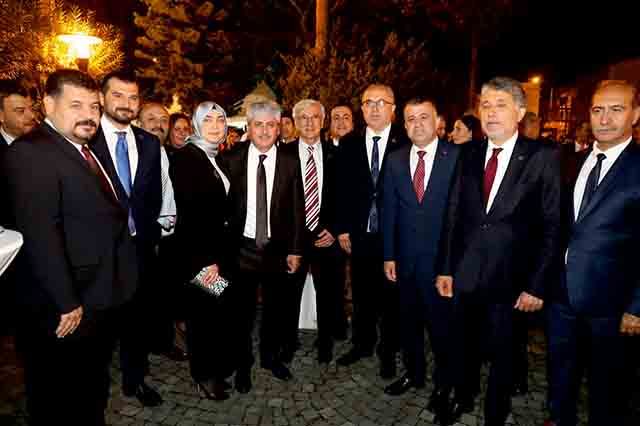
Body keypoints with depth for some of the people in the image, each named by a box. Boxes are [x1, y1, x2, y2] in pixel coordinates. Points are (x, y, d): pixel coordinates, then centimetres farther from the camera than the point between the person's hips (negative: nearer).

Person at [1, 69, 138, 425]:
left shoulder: (89, 149, 10)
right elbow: (40, 236, -24)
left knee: (94, 393, 27)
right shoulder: (30, 153, -18)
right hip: (64, 314, -8)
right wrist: (66, 304, -22)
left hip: (102, 301, 8)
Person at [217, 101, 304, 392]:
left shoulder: (290, 163, -4)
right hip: (242, 247, -1)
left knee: (275, 308, 17)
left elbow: (297, 210, -1)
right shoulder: (230, 160, -5)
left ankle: (271, 356, 42)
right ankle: (243, 365, 35)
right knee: (242, 310, 12)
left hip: (277, 248, 1)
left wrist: (295, 250, -3)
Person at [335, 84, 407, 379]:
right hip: (359, 234, 3)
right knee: (362, 294, 16)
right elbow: (342, 189, 4)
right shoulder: (349, 143, 4)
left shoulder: (406, 142, -5)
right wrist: (342, 228, 0)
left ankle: (388, 351, 31)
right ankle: (363, 343, 37)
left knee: (391, 296, 11)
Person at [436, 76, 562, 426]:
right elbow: (453, 215, 4)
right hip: (465, 274, 3)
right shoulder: (469, 155, 3)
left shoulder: (543, 157, -8)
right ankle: (462, 398, 46)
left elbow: (552, 225, -8)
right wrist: (446, 268, 2)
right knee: (462, 345, 19)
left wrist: (537, 285, -11)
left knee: (501, 353, 14)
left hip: (510, 278, -3)